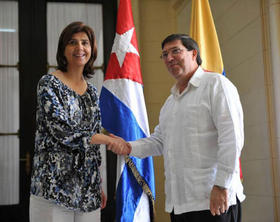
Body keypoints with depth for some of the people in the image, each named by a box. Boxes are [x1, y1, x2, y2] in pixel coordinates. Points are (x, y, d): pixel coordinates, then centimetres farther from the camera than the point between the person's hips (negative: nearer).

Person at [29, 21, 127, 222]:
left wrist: (99, 186, 15)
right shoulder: (49, 84, -6)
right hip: (54, 186, -5)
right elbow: (62, 132, -17)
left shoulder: (92, 91, 13)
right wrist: (108, 139, -10)